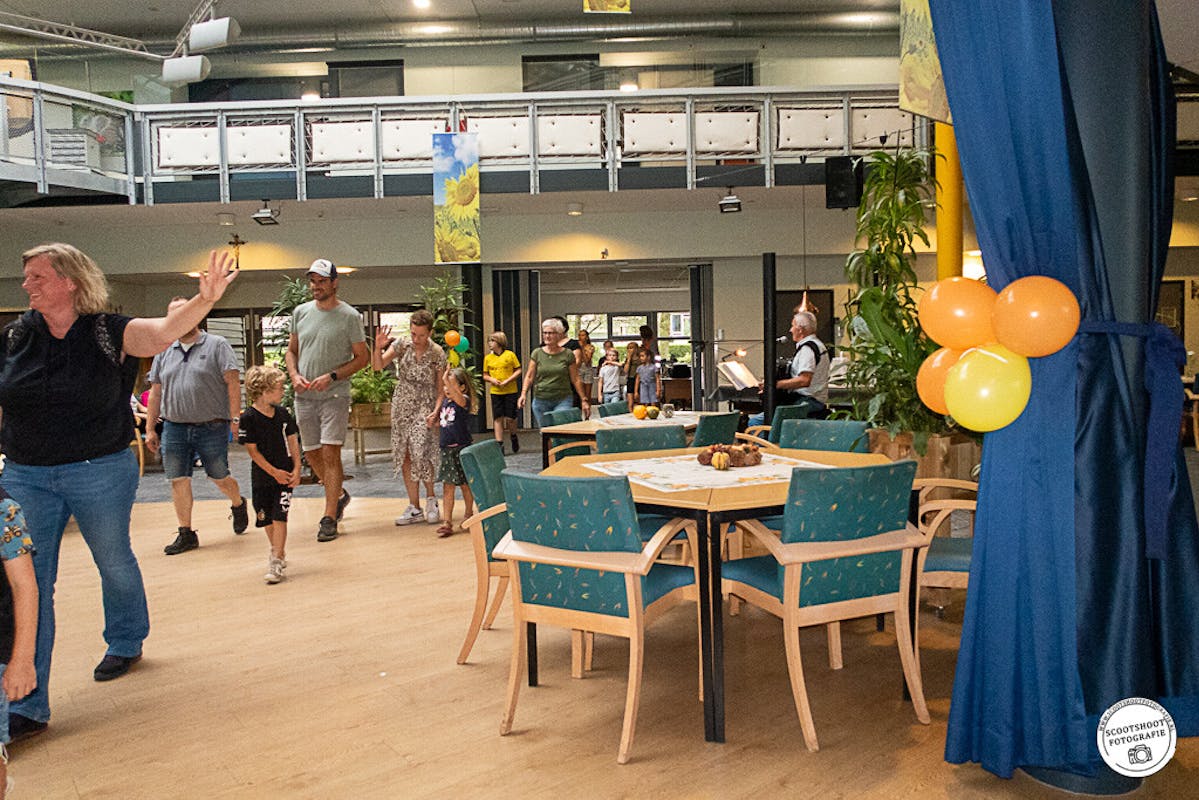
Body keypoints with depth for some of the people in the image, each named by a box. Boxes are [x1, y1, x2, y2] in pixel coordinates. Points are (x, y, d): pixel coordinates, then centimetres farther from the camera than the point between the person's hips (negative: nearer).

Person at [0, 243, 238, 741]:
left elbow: (165, 331, -29)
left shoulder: (109, 332, -11)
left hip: (99, 473, -3)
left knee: (115, 562, 16)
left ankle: (126, 643, 44)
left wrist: (205, 299, -47)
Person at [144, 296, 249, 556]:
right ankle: (186, 534, 12)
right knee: (178, 481, 2)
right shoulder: (164, 352, 13)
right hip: (174, 428, 4)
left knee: (220, 478, 6)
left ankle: (238, 505, 36)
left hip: (212, 427, -4)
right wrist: (150, 429, 11)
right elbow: (155, 393, 15)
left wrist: (235, 418, -14)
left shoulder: (217, 345, -1)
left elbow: (233, 383, -7)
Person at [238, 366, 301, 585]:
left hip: (285, 475, 1)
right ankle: (277, 552, 31)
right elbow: (252, 450, -10)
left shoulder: (282, 413, 1)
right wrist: (274, 472, -12)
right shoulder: (249, 418, -10)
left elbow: (293, 442, 6)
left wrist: (296, 470, -3)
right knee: (266, 519, 11)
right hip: (262, 476, -1)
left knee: (279, 517, -8)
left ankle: (276, 561, -8)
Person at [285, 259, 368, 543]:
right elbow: (291, 351, 17)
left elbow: (362, 357, -3)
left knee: (330, 453, -11)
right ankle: (339, 495, 35)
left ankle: (330, 518, -4)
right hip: (304, 396, 5)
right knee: (311, 453, 11)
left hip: (335, 395, -5)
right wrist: (294, 375, -3)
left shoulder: (349, 315, -5)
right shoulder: (300, 312, 8)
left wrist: (331, 377, -15)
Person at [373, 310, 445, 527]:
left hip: (425, 407, -3)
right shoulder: (401, 344, 0)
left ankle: (431, 499, 5)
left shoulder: (437, 353, -5)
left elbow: (441, 387, -2)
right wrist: (378, 348, -25)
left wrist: (436, 410, -15)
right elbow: (378, 365, -6)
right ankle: (414, 508, 12)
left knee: (421, 452, -18)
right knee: (405, 456, 4)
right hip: (401, 406, 3)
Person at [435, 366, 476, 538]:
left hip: (461, 449, -6)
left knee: (465, 485, 9)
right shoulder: (445, 402, 8)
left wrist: (447, 380, -47)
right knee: (448, 486, 3)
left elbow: (457, 396, -38)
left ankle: (468, 514, 29)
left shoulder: (464, 401, -13)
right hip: (447, 449, 6)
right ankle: (447, 521, 4)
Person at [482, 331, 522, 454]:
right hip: (495, 392, 3)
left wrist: (507, 381, -12)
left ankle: (514, 437, 26)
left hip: (510, 391, -3)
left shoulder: (510, 355, -3)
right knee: (498, 418, 1)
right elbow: (485, 376, 13)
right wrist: (491, 379, -8)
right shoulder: (488, 358, 7)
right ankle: (499, 444, 6)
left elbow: (518, 371, -1)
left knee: (510, 418, -2)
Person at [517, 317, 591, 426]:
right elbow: (529, 376, 4)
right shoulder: (537, 353, 5)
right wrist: (524, 394, -11)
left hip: (563, 401, -2)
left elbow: (575, 380, 4)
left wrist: (584, 400, 2)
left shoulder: (568, 355, 1)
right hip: (541, 401, 2)